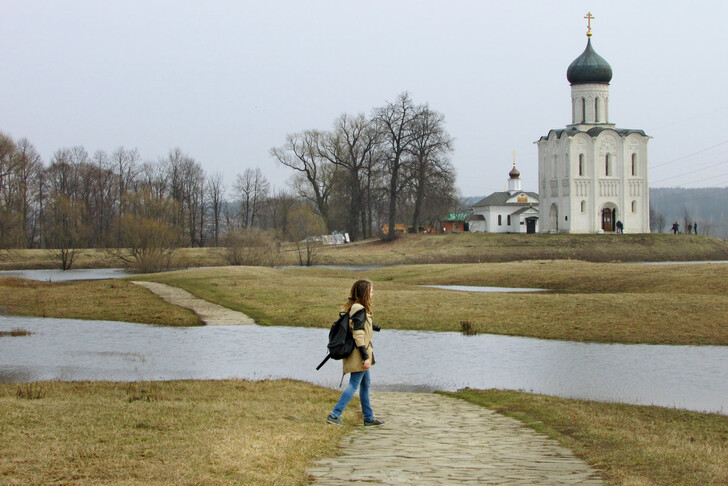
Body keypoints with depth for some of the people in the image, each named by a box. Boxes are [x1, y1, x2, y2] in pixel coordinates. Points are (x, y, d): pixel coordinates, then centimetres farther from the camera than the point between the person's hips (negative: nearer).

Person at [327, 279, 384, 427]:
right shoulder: (359, 310, -18)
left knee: (365, 384, 16)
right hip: (358, 354, -10)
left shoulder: (352, 308, 11)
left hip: (357, 355, 10)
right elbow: (358, 335, -21)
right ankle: (334, 415, -9)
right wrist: (366, 357, -21)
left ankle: (369, 417, 22)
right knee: (354, 385, -7)